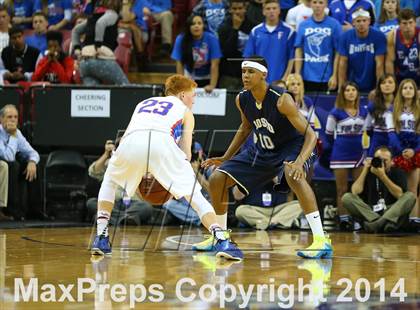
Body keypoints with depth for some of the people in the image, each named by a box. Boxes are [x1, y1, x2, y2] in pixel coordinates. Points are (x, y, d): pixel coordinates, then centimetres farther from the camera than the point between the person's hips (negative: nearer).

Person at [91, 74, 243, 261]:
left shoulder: (144, 103, 40)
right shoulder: (185, 111, 30)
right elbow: (186, 153, 20)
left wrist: (142, 173, 45)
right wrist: (174, 179, 35)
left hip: (131, 141, 3)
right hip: (162, 141, -3)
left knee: (109, 182, 31)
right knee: (194, 194, 8)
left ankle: (101, 237, 20)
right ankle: (221, 240, -8)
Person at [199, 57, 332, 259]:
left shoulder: (281, 100, -29)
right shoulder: (242, 100, -10)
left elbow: (310, 134, -30)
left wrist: (299, 162, -47)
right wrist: (226, 158, 11)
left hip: (291, 146, -7)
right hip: (262, 150, 7)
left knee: (293, 174, -41)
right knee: (217, 178, 0)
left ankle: (322, 241, -40)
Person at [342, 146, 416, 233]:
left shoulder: (397, 173, 7)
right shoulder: (368, 173, 11)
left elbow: (399, 195, -12)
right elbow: (355, 192, -6)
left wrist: (383, 176, -17)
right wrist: (365, 170, -4)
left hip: (393, 214, -1)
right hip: (370, 214, 1)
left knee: (410, 196, -25)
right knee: (347, 197, -17)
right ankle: (379, 223, -37)